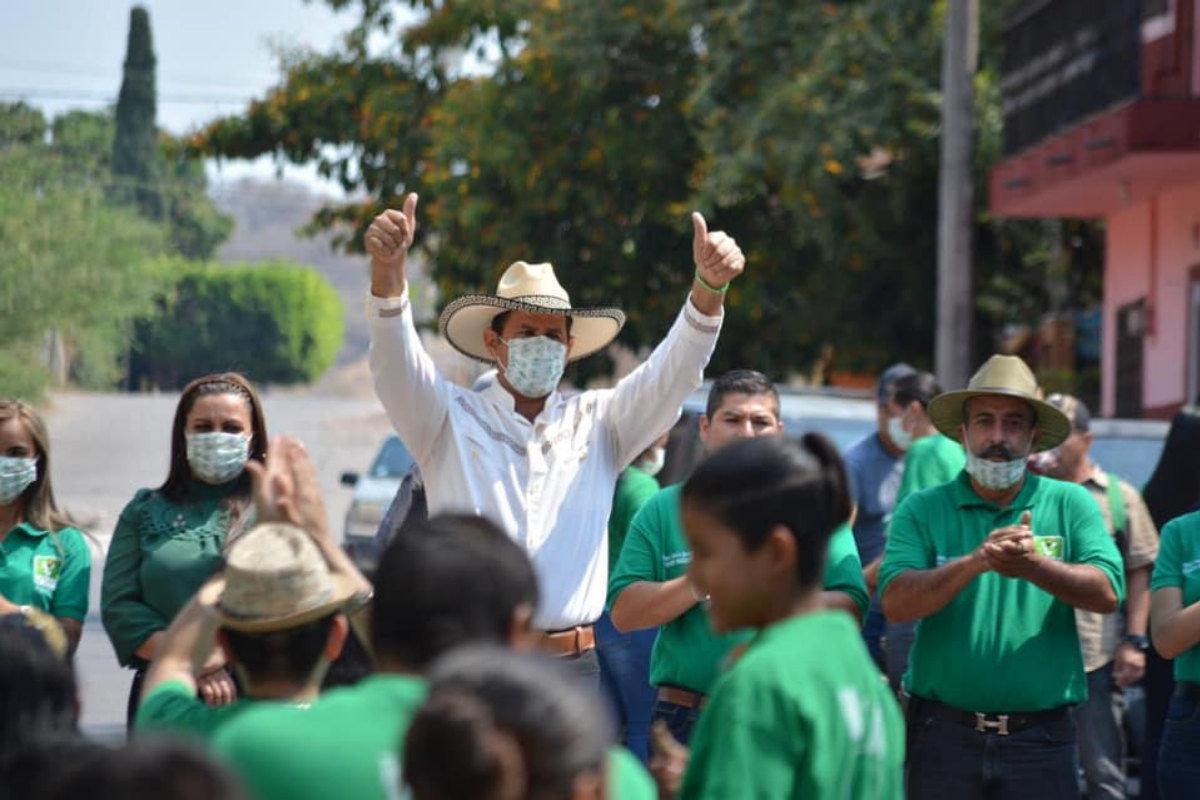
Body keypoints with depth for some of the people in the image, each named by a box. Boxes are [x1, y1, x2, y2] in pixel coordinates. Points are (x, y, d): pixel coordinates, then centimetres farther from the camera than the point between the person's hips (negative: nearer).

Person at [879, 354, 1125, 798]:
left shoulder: (1070, 504, 7)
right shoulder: (922, 509, 4)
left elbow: (1107, 593, -7)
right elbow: (896, 603, -10)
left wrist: (1033, 566, -24)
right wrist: (975, 561, -25)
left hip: (1041, 739, 0)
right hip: (944, 732, 0)